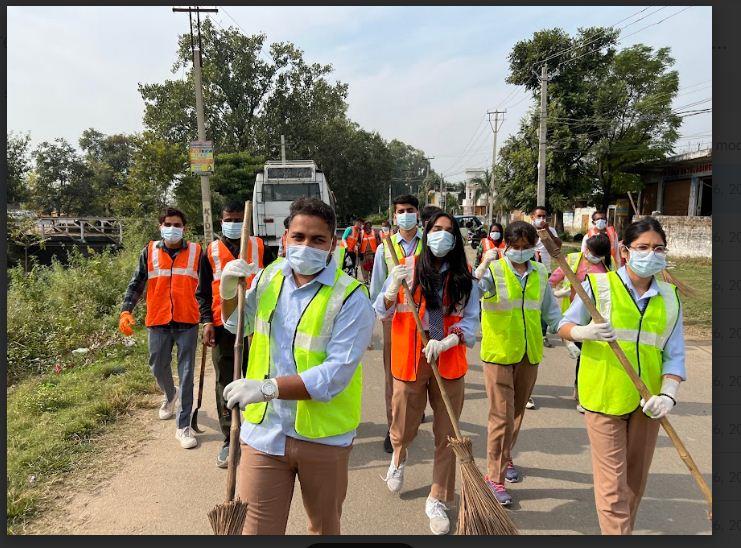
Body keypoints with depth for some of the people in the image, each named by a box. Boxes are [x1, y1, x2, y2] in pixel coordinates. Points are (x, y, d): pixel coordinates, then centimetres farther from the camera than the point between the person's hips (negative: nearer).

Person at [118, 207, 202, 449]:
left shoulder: (196, 252, 1)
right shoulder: (149, 252, 4)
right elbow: (136, 284, 6)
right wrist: (126, 311, -8)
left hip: (187, 322, -2)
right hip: (158, 322, 2)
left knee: (186, 374, 0)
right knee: (159, 368, 15)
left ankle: (183, 426, 10)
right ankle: (170, 395, 49)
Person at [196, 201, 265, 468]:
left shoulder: (259, 246, 5)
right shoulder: (211, 252, 7)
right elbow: (203, 292, 9)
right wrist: (207, 321, -4)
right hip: (222, 327, 1)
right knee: (225, 385, 5)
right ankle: (229, 441, 16)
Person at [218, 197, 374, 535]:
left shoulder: (351, 299, -16)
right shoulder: (267, 277, 1)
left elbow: (335, 374, -25)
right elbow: (237, 326, 19)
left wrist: (268, 387, -31)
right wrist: (228, 291, 0)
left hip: (324, 436, -3)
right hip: (265, 430, 3)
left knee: (325, 527, 21)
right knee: (258, 528, 12)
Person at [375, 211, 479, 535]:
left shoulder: (465, 279, 0)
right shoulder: (407, 270, -5)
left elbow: (470, 322, -4)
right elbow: (381, 312, -4)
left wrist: (445, 342, -21)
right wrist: (393, 288, -24)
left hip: (449, 364, 1)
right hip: (409, 363, -1)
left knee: (446, 436, 8)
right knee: (403, 431, 13)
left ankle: (437, 501, 27)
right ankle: (399, 457, 50)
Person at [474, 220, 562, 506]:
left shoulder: (540, 273, 6)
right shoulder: (493, 271, -9)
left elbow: (550, 310, 14)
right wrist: (482, 267, -38)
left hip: (529, 354, 5)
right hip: (498, 353, -5)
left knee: (517, 412, 18)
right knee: (502, 416, -3)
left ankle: (505, 457, 40)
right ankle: (494, 475, 10)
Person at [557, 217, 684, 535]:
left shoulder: (670, 298, 4)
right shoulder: (598, 285, -7)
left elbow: (674, 356, 3)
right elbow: (564, 326, 0)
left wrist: (668, 394, -13)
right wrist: (585, 332, -22)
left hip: (646, 402, 4)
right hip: (603, 396, -4)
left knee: (635, 481, 18)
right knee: (612, 484, -1)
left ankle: (624, 529, 37)